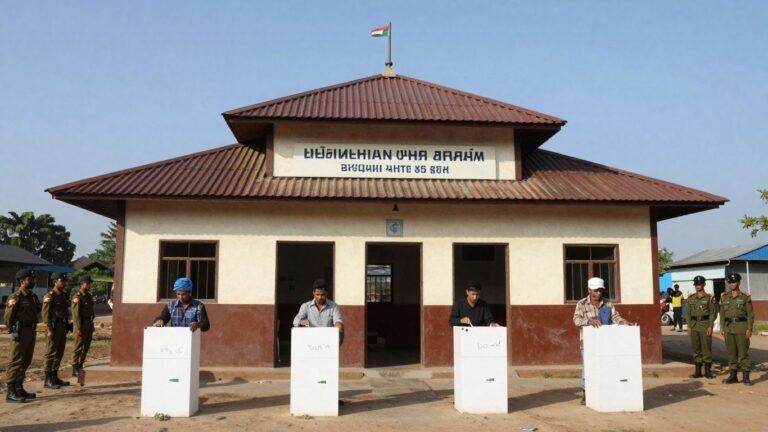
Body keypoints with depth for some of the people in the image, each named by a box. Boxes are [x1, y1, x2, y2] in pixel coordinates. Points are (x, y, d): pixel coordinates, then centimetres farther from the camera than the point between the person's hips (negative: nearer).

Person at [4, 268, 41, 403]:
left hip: (31, 331, 8)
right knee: (15, 362, -5)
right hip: (20, 332, -8)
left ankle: (19, 388, 24)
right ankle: (11, 392, -1)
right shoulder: (15, 297, -11)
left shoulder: (33, 297, 13)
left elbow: (37, 311, 18)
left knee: (26, 362, 14)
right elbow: (7, 318, -10)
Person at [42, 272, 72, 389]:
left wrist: (67, 326, 16)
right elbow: (45, 314, -17)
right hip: (54, 327, -8)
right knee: (51, 353, -5)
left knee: (59, 353, 12)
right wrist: (49, 330, -21)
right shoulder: (49, 296, -12)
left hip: (63, 326, 8)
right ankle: (48, 380, -1)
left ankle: (55, 377, 21)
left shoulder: (64, 295, 14)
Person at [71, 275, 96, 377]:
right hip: (81, 324, -8)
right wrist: (78, 328, -19)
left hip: (89, 323, 8)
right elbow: (76, 314, -16)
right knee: (79, 347, -4)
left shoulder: (89, 296, 14)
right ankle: (75, 369, 1)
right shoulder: (77, 297, -12)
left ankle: (80, 366, 21)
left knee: (86, 347, 11)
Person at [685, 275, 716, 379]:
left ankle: (708, 371, 7)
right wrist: (689, 326, 3)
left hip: (705, 324, -3)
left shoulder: (709, 297, -2)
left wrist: (710, 326, -11)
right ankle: (697, 371, 12)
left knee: (706, 348, -1)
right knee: (696, 348, 6)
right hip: (694, 325, 4)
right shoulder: (691, 298, 9)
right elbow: (688, 313, 10)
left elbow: (712, 313, -4)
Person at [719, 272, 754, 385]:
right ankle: (732, 376, 14)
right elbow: (722, 313, 11)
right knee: (731, 352, 7)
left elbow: (750, 314, -5)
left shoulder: (745, 297, -4)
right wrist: (722, 327, 4)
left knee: (743, 352, -2)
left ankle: (746, 377, 4)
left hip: (741, 327, -4)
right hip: (729, 328, 4)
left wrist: (749, 329, -12)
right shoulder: (725, 297, 8)